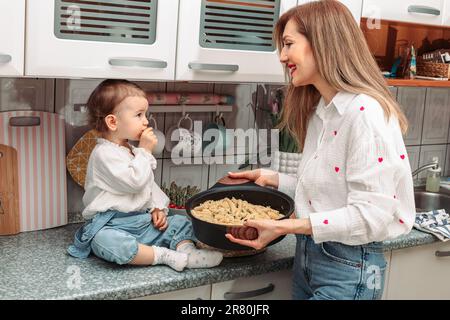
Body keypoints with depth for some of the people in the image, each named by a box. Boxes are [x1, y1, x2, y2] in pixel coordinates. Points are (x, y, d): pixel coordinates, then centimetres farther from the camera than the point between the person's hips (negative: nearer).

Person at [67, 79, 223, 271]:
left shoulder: (133, 151, 17)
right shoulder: (104, 153, -14)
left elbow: (149, 184, 22)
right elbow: (134, 181, -24)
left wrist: (158, 208, 6)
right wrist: (145, 151, -15)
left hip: (142, 221, 9)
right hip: (112, 225, -8)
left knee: (180, 222, 3)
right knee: (107, 241, -40)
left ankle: (187, 251, -23)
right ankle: (165, 256, -34)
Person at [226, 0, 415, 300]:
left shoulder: (365, 112, -21)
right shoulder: (318, 112, 6)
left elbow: (370, 216, -25)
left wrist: (284, 227, -25)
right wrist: (271, 178, 9)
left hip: (349, 269, -8)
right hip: (307, 255, 8)